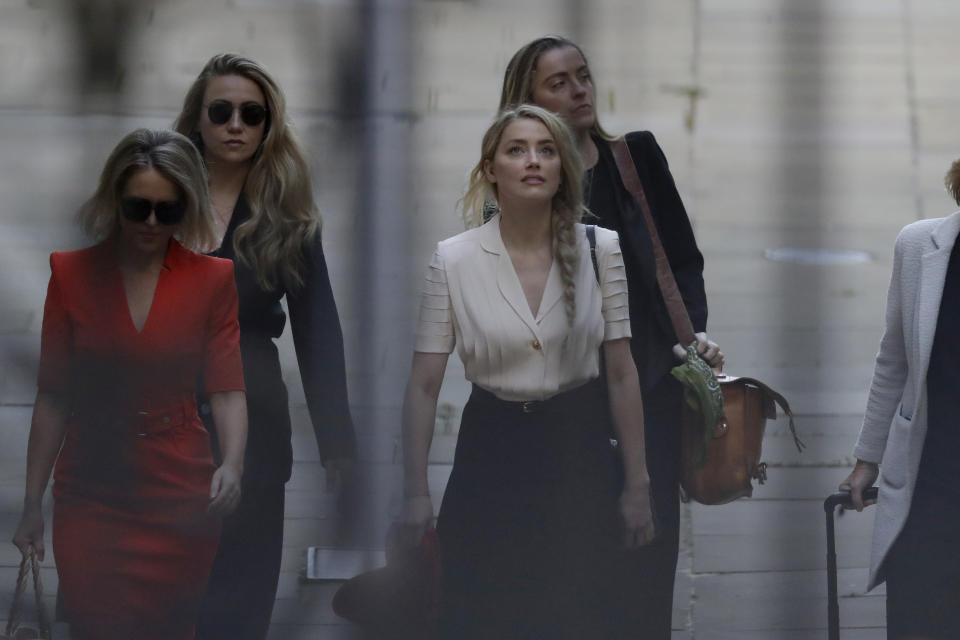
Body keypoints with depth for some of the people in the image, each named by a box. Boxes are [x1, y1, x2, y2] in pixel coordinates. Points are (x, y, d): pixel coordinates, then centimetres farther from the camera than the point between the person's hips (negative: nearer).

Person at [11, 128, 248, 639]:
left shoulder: (212, 279, 1)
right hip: (91, 497, 0)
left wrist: (232, 463, -23)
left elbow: (227, 389, -3)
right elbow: (53, 397, 2)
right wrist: (32, 505, 1)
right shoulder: (73, 274, 1)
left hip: (178, 500, 0)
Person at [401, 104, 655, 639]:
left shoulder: (599, 249, -3)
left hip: (579, 451, 0)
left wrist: (638, 483, -1)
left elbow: (621, 372, 0)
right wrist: (416, 494, -5)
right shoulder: (454, 260, -5)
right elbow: (425, 384, -2)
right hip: (492, 453, 0)